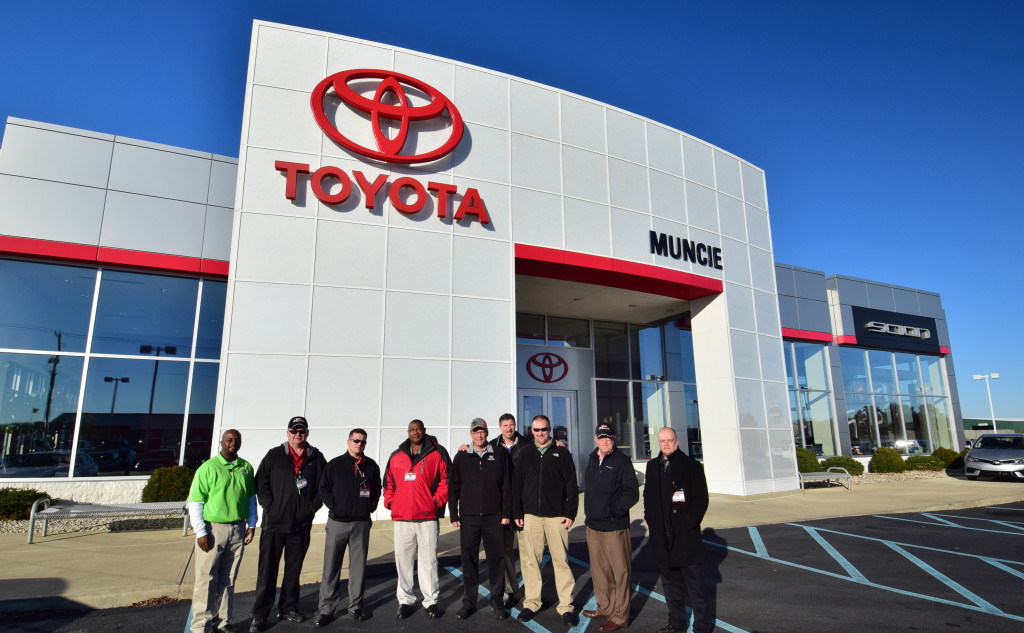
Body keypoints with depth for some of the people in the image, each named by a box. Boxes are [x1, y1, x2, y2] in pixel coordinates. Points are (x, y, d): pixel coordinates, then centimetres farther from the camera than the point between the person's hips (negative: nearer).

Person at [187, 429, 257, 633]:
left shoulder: (246, 468, 7)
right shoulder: (208, 467, -5)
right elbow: (194, 502, -7)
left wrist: (251, 525, 11)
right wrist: (200, 532, -11)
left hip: (238, 530, 4)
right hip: (212, 529, -4)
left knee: (228, 579, 12)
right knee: (206, 579, 1)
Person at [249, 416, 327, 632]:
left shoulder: (316, 458, 5)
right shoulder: (274, 455, 3)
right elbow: (261, 483, 0)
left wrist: (313, 507, -4)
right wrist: (270, 508, -9)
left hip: (301, 525, 2)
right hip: (274, 523, -1)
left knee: (294, 569, 13)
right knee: (267, 570, 2)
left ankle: (288, 607, 27)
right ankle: (260, 614, 13)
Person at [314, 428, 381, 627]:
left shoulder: (371, 466, 7)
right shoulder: (335, 464, 2)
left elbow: (377, 489, 16)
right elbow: (324, 488, 4)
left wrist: (370, 507, 6)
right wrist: (334, 507, -4)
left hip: (361, 523, 1)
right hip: (337, 522, -1)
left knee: (358, 566, 7)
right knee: (331, 566, 1)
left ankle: (356, 606, 18)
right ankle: (326, 609, 10)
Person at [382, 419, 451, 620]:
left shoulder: (437, 453, 2)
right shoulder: (396, 456, 12)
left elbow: (446, 479, 1)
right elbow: (388, 481, 19)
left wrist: (438, 501, -6)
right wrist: (389, 501, 6)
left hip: (428, 517, -3)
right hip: (401, 518, 3)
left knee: (429, 560, 2)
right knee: (403, 560, 8)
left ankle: (431, 601, 14)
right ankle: (405, 601, 21)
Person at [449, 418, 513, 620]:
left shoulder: (498, 455, 5)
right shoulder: (462, 457, 7)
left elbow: (506, 486, 5)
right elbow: (453, 487, 8)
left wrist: (506, 513, 0)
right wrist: (454, 515, 3)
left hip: (494, 517, 0)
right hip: (468, 517, 1)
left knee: (497, 559, 3)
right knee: (469, 561, 5)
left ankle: (497, 601, 17)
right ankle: (469, 602, 18)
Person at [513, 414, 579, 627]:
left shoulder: (561, 452, 4)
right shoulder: (525, 453, 9)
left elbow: (571, 484, 3)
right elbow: (516, 484, 9)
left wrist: (570, 513, -3)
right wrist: (517, 513, 4)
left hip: (556, 515, -2)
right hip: (530, 515, 2)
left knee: (561, 560, -1)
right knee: (530, 560, 5)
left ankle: (566, 606, 10)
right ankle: (531, 603, 18)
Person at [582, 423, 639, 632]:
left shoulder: (621, 461, -10)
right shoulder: (593, 459, 11)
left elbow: (632, 493, -14)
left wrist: (613, 511, -14)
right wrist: (589, 511, 12)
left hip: (614, 527, -7)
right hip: (593, 525, 7)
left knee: (620, 571, 2)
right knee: (599, 570, 16)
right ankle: (605, 608, 31)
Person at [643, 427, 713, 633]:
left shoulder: (692, 465, -5)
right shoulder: (653, 466, 10)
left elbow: (701, 499, -5)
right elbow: (648, 496, 16)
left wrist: (689, 523, -10)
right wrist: (651, 520, 5)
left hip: (686, 535, -5)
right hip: (662, 537, 5)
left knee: (694, 584, 2)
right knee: (670, 582, 16)